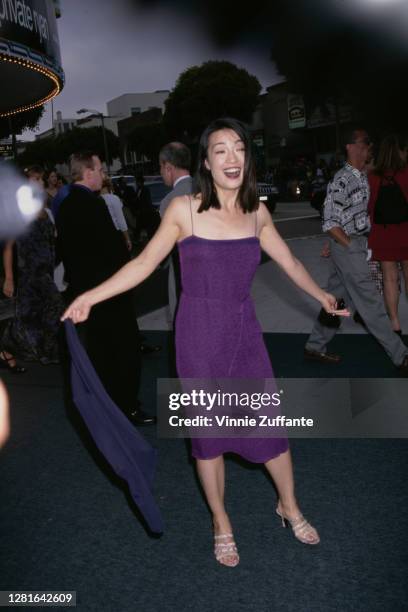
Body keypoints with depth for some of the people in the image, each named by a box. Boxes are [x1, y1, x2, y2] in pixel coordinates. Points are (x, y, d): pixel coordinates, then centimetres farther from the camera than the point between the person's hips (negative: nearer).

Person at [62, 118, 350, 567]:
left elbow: (289, 263, 15)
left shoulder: (257, 212, 1)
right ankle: (221, 524, 32)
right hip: (200, 336, -3)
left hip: (245, 332, 3)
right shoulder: (184, 209, -10)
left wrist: (322, 297, 27)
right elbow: (144, 264, -6)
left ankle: (289, 506, 37)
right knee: (208, 431, 10)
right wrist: (89, 297, -12)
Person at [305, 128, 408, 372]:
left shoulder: (365, 177, 10)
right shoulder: (342, 181, -17)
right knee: (371, 302, -3)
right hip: (347, 246, -9)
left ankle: (315, 347, 24)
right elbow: (330, 223, -18)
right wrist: (353, 247, -15)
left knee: (336, 297, 14)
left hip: (359, 244, 9)